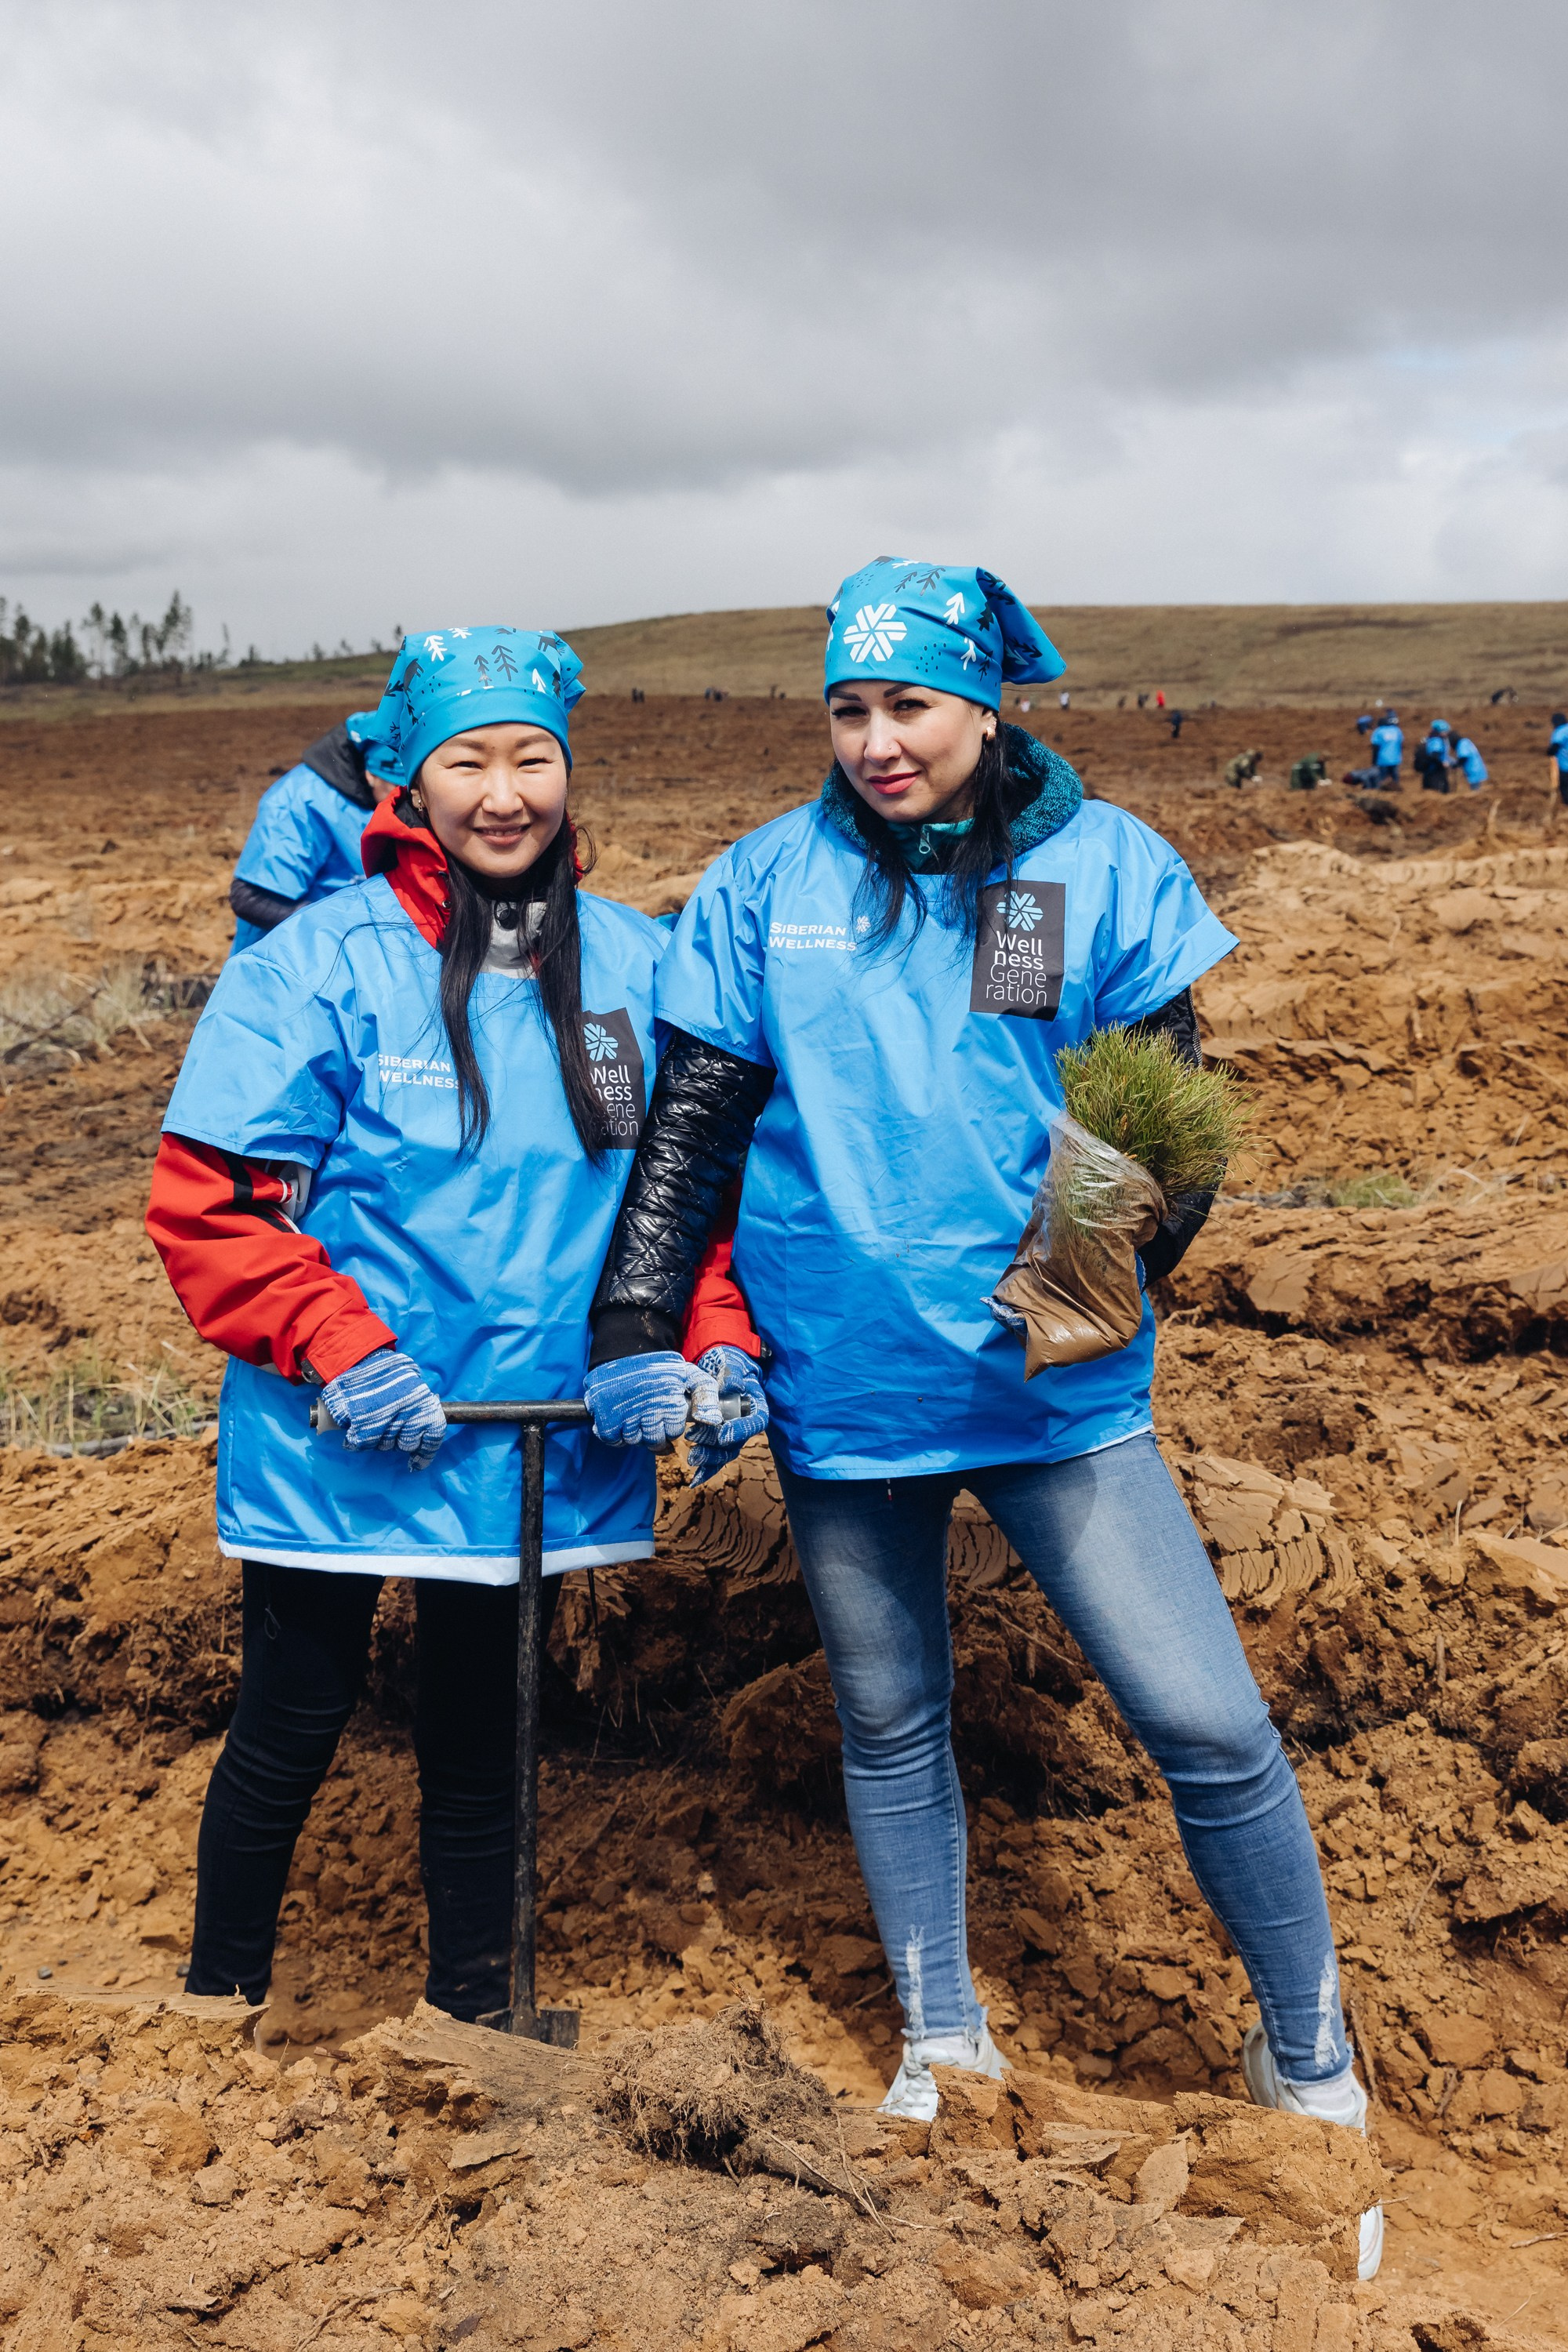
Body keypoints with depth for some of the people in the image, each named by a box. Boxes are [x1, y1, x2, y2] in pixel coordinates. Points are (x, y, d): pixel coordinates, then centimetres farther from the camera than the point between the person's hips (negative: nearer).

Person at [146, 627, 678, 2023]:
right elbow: (208, 1199, -11)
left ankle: (472, 2021, 37)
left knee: (477, 1746, 19)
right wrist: (336, 1346, -21)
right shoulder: (322, 962, -11)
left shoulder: (635, 965, 0)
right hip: (337, 1441, -3)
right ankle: (219, 2011, 35)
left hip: (531, 1443, 3)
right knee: (289, 1736, 12)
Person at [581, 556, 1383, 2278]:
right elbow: (692, 1121, 2)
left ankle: (1308, 2060, 19)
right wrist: (636, 1330, -5)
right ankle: (940, 2035, 38)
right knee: (889, 1726, 16)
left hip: (1054, 1384, -2)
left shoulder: (1105, 866, -4)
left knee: (1210, 1727, -4)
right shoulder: (767, 883, 0)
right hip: (836, 1381, 2)